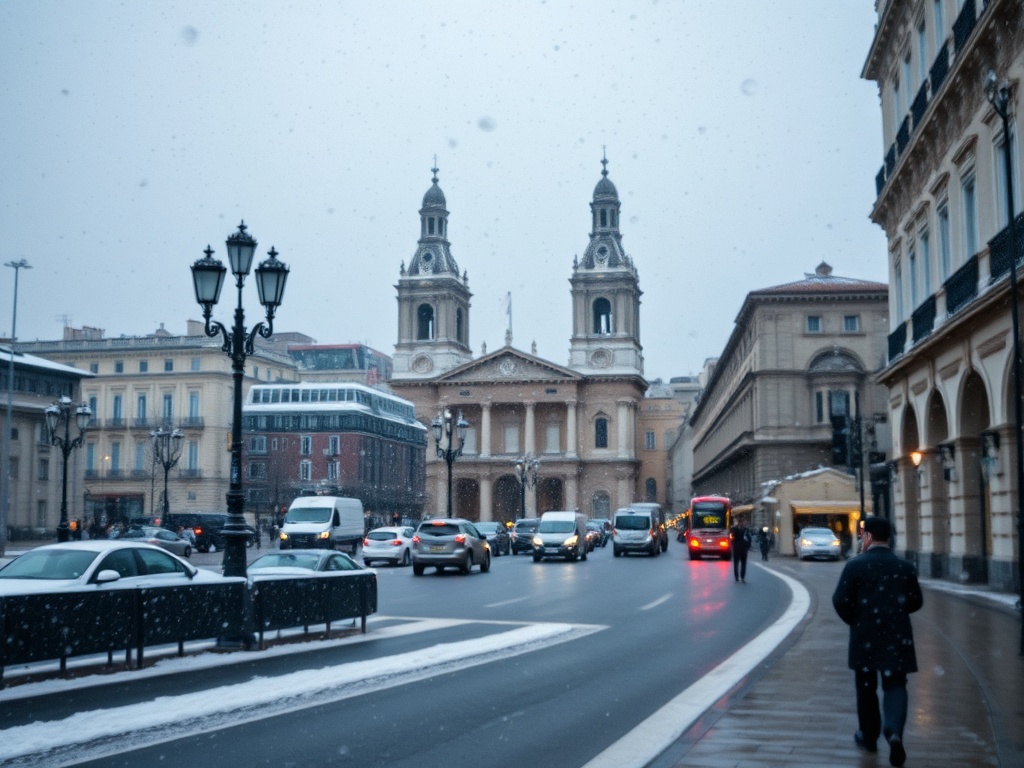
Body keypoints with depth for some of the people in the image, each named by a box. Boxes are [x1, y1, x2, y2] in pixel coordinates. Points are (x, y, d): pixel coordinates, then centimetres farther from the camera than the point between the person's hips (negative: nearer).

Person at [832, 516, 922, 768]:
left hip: (864, 637, -1)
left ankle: (869, 735, 25)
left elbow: (840, 601, -10)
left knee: (866, 688, 14)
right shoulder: (905, 567, 0)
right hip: (897, 637, 1)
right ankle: (893, 730, -18)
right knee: (895, 685, 5)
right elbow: (916, 601, 6)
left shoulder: (856, 565, -9)